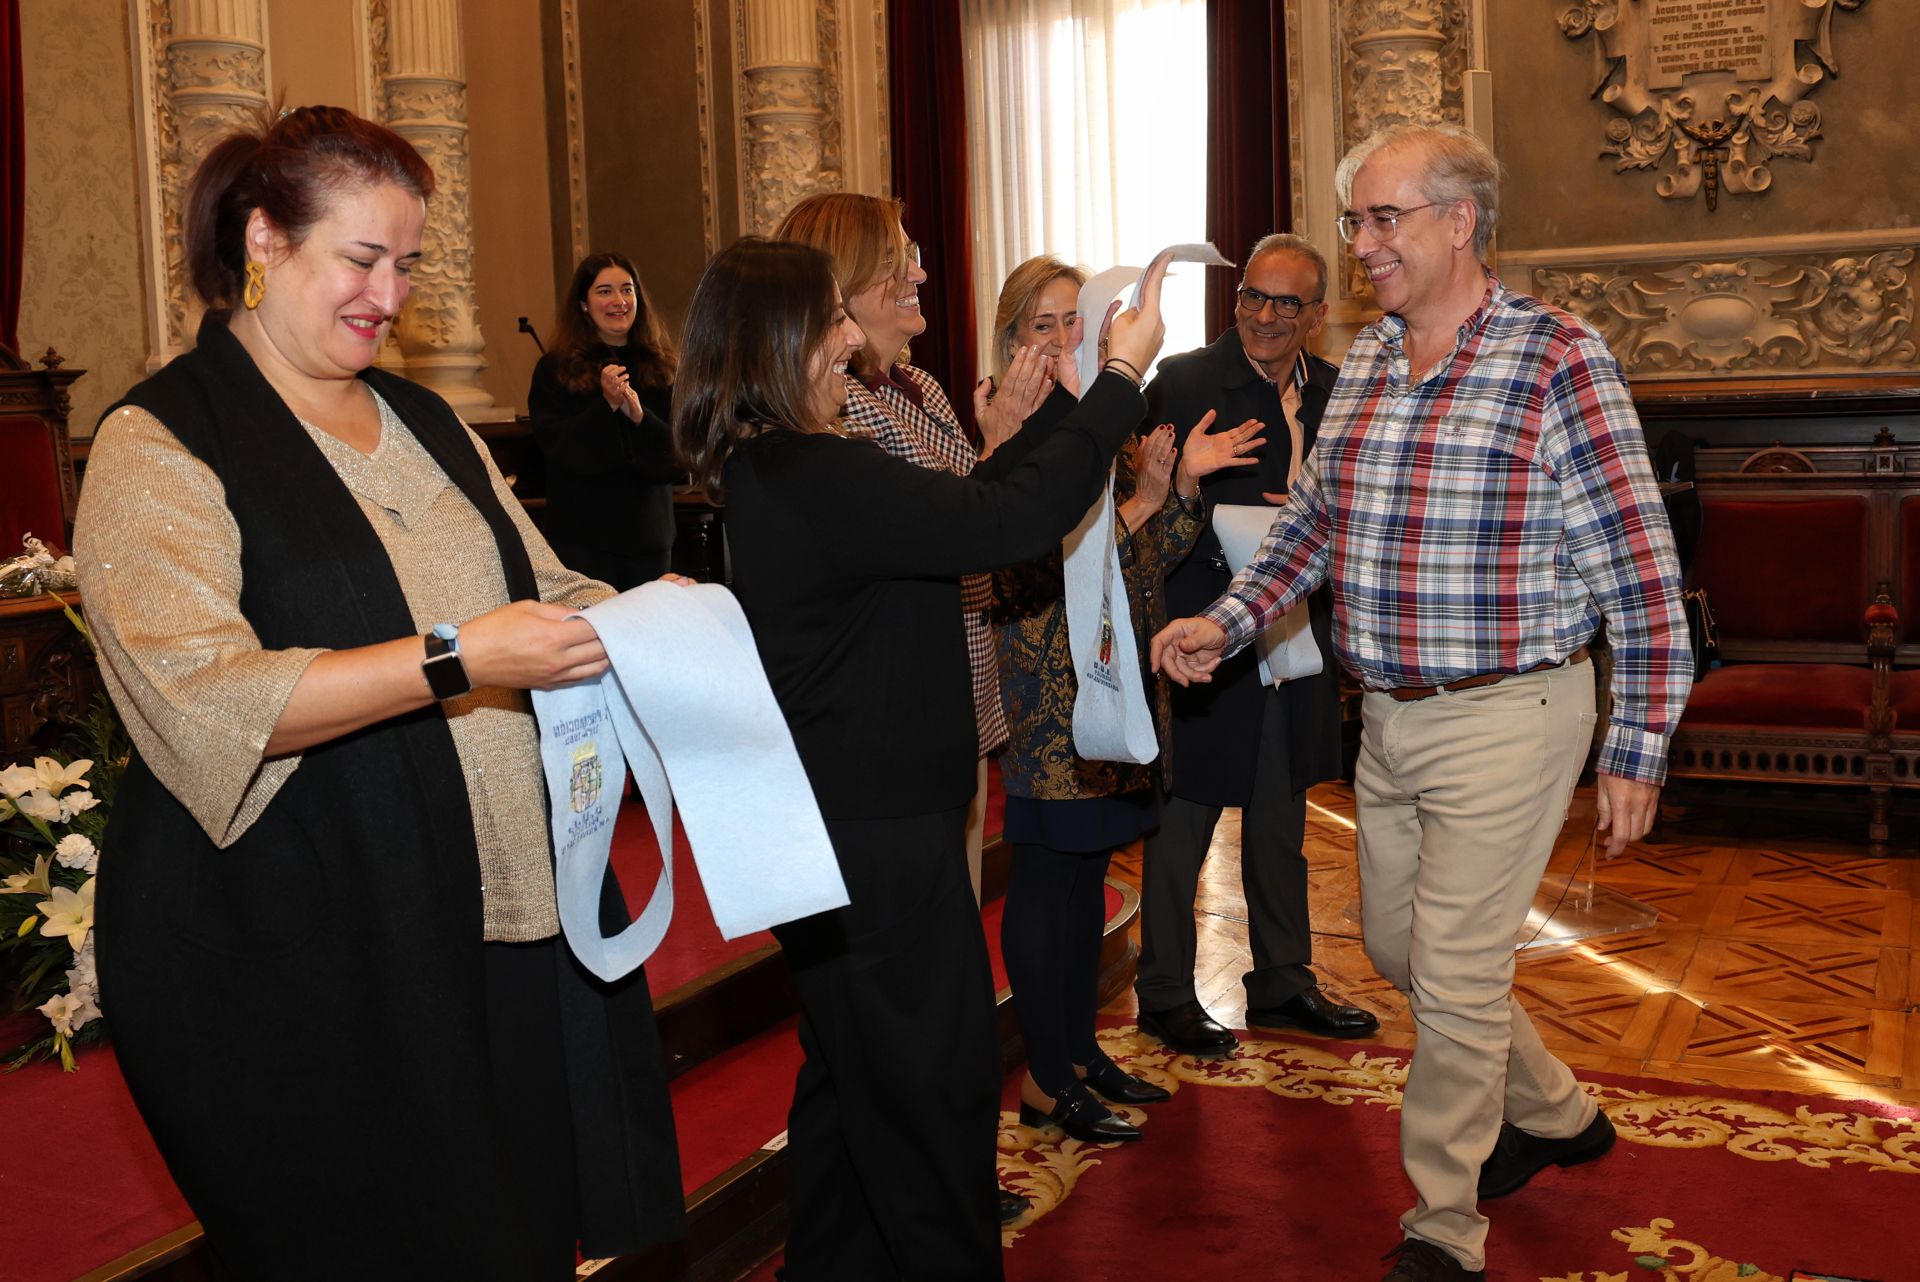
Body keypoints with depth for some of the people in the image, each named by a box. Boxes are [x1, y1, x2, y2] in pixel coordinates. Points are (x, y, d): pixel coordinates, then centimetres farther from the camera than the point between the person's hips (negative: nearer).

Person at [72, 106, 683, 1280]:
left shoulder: (425, 422, 16)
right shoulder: (159, 445, -7)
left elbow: (545, 591, 21)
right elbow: (202, 698, -20)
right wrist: (456, 662, -28)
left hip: (496, 915, 6)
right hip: (298, 954, -6)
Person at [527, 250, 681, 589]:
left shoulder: (662, 370, 6)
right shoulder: (555, 370, 0)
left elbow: (677, 459, 1)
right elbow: (558, 450, -9)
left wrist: (640, 416, -17)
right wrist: (607, 405, -21)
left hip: (649, 537, 3)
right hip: (582, 539, -3)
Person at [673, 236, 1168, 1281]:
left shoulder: (772, 470, 8)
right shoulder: (810, 476, -24)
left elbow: (961, 505, 12)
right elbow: (1005, 525, -27)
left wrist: (1072, 396, 10)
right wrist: (1120, 379, -18)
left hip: (838, 829, 11)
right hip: (875, 841, -11)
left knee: (850, 1079, 23)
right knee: (934, 1089, 4)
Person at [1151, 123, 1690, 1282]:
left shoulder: (1559, 362, -15)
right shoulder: (1363, 363, 7)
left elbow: (1640, 574, -14)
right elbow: (1313, 519, 13)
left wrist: (1638, 750, -14)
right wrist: (1224, 623, -2)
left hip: (1504, 720, -7)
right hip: (1389, 715, 8)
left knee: (1454, 979, 0)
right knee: (1396, 944, 19)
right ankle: (1555, 1112, 44)